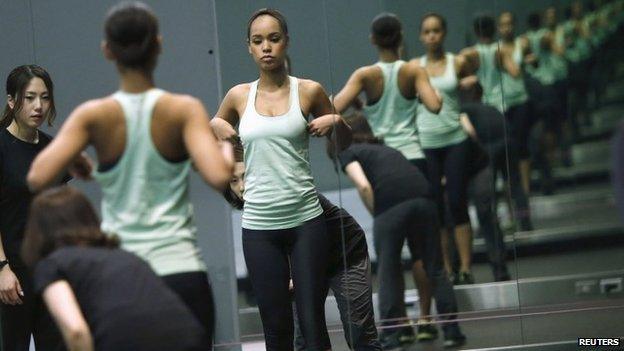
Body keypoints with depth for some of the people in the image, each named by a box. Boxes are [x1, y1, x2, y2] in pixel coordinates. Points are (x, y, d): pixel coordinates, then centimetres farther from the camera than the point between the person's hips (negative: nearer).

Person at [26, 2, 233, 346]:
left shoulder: (93, 115, -2)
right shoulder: (185, 109, -5)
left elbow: (38, 178, -12)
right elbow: (218, 175, -18)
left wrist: (74, 162, 8)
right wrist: (229, 149, 3)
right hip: (180, 272, -1)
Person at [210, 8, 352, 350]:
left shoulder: (309, 91, 2)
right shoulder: (239, 96, 6)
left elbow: (344, 143, 14)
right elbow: (215, 128, 25)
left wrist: (336, 121, -7)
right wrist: (216, 126, 3)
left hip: (305, 220, -1)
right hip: (258, 226, 2)